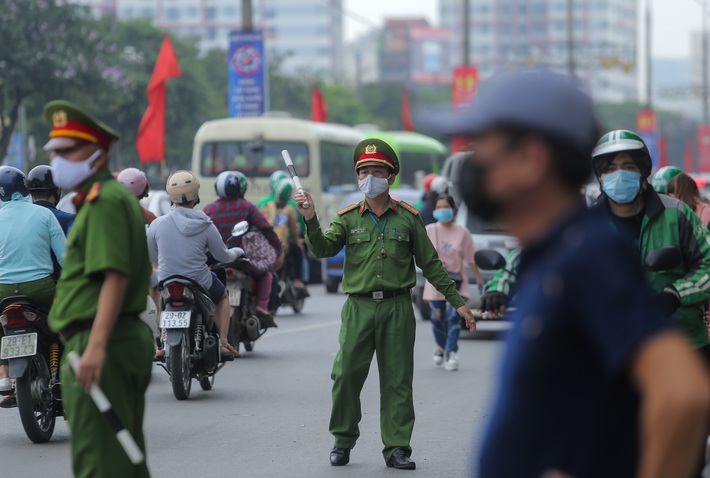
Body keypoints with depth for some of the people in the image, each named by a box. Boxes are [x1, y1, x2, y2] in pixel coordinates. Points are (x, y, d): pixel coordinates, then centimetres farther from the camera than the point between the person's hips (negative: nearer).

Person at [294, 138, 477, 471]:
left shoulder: (407, 218, 8)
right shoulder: (348, 218, 9)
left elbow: (431, 264, 12)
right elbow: (322, 249, -5)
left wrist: (457, 302, 9)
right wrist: (310, 220, -22)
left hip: (397, 309, 0)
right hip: (359, 307, 0)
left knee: (397, 381, 1)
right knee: (346, 376, -3)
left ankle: (396, 448, 6)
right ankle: (343, 440, 13)